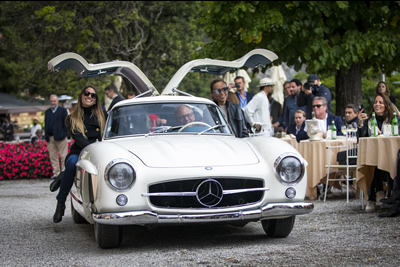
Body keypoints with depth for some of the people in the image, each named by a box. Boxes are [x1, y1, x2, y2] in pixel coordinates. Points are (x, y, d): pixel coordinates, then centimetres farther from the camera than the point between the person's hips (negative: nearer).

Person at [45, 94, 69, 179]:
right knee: (53, 157, 6)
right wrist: (46, 136, 6)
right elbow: (46, 124, 16)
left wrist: (64, 134, -10)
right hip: (50, 137, 5)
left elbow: (66, 123, -1)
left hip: (60, 137, -5)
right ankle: (56, 173, 10)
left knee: (63, 156, -2)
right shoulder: (47, 112, 18)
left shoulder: (62, 110, 3)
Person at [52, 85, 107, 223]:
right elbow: (78, 139, -8)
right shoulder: (72, 119, 9)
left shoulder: (103, 115, 17)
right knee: (72, 162, -38)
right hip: (79, 153, -2)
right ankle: (60, 203, -31)